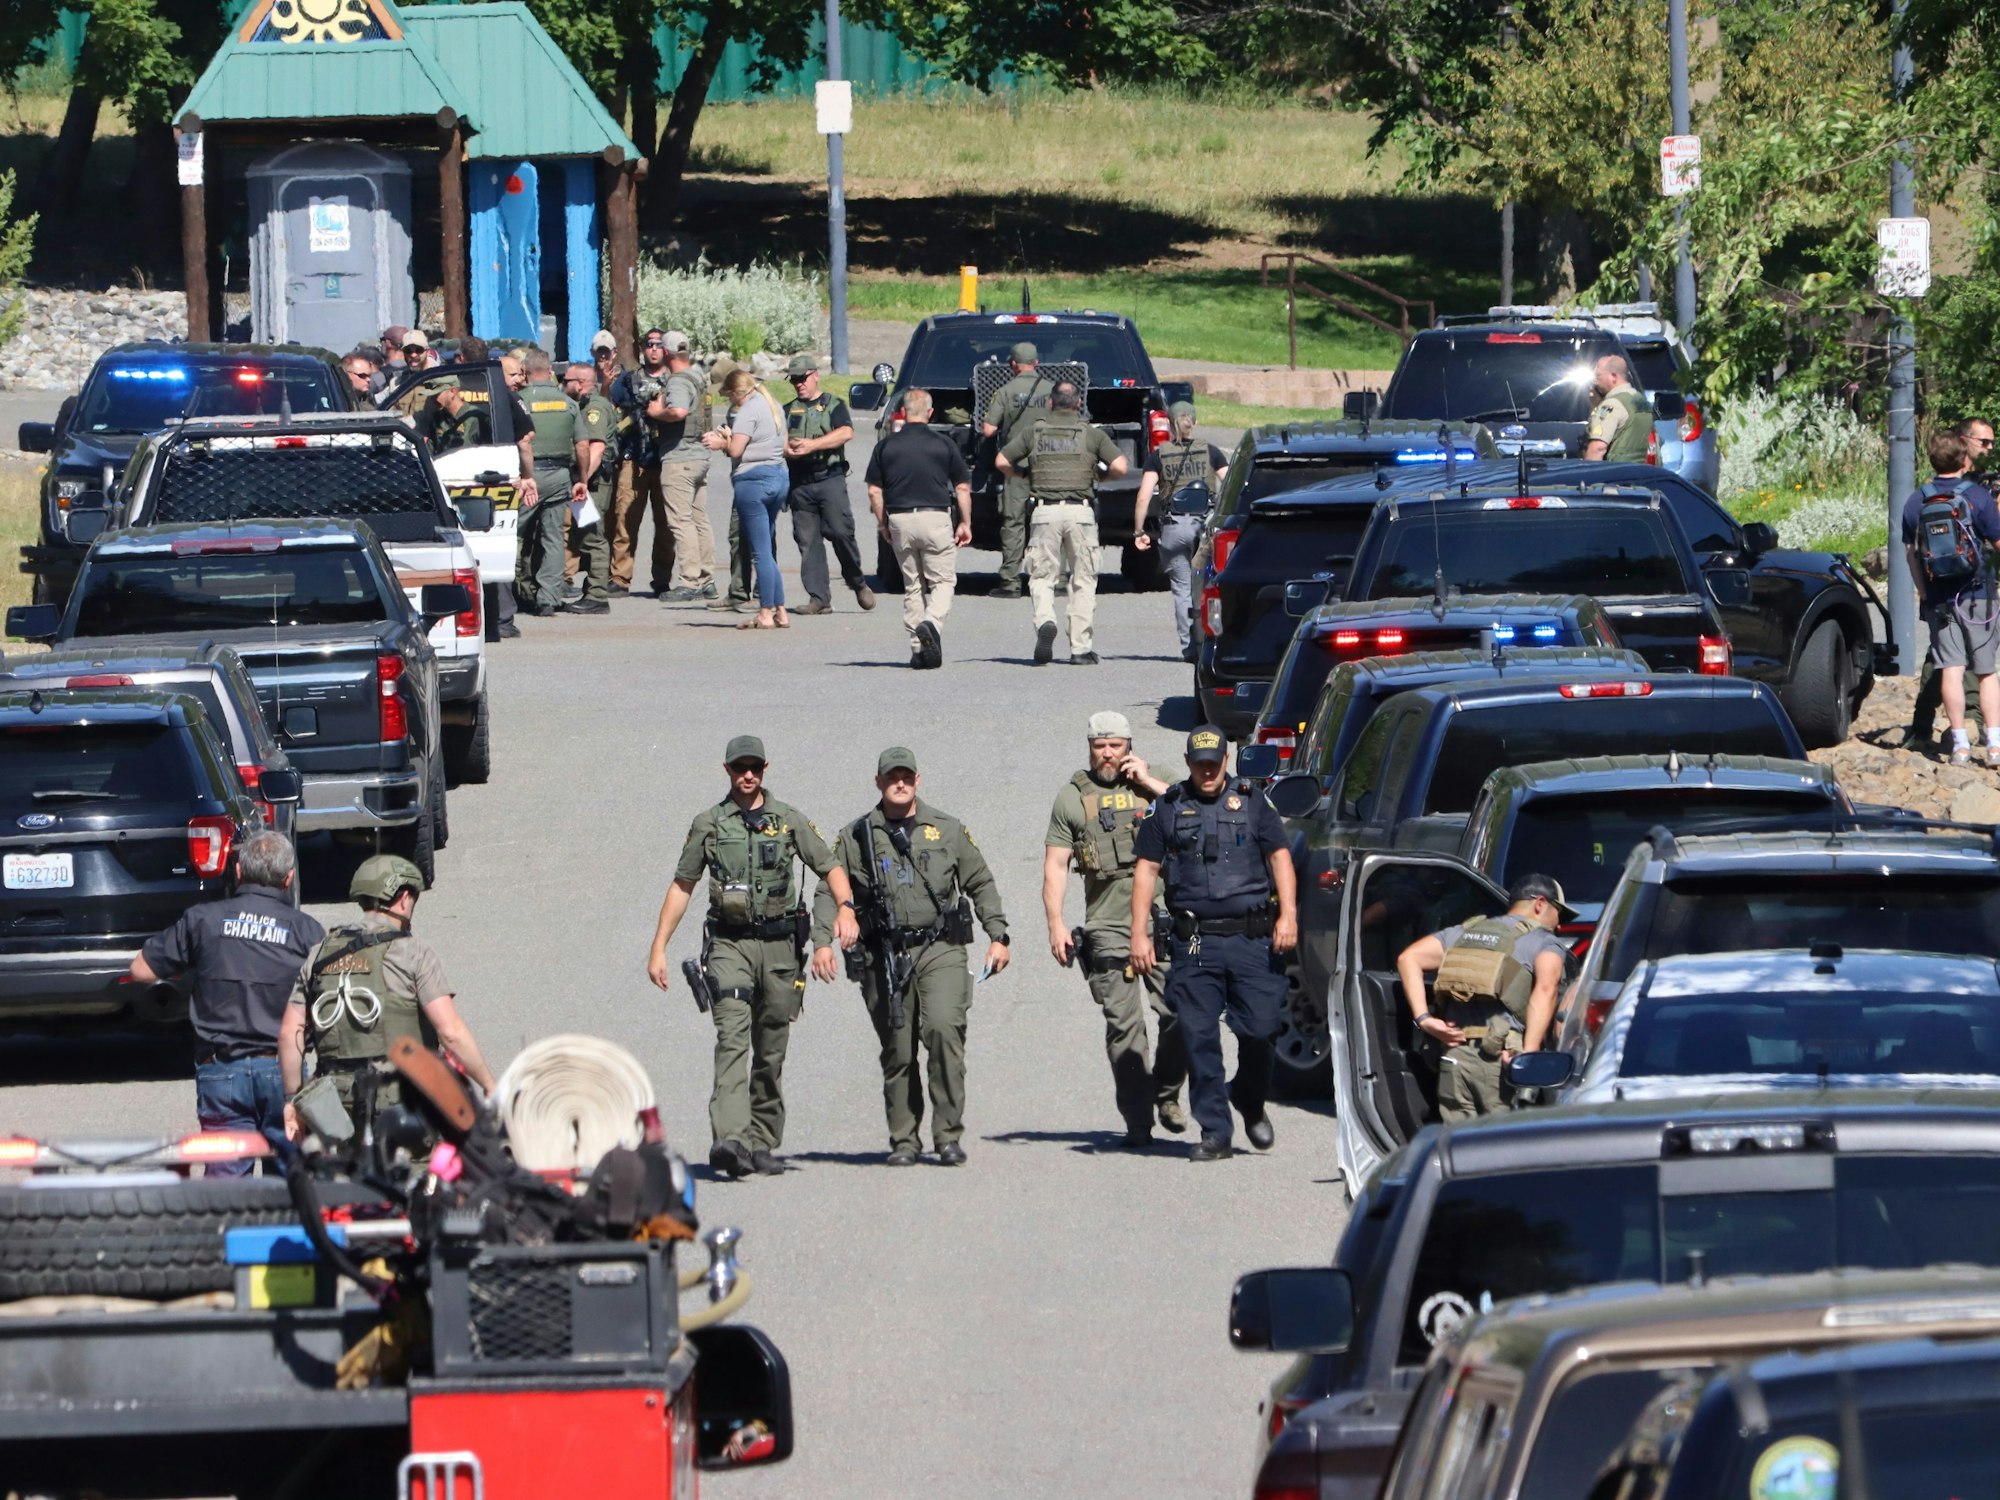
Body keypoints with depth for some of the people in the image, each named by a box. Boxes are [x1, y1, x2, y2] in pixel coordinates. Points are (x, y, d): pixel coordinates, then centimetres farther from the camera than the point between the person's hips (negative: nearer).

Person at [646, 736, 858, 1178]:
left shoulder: (790, 822, 8)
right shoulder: (708, 824, 7)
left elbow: (831, 869, 10)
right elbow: (681, 887, 11)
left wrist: (845, 908, -11)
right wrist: (658, 948, 8)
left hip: (780, 944, 2)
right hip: (729, 943, -2)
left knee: (771, 1051, 7)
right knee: (733, 1037, -19)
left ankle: (762, 1143, 18)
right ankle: (728, 1139, -31)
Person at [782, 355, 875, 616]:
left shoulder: (834, 405, 9)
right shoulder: (788, 410, 20)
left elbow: (846, 433, -8)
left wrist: (812, 445, -17)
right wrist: (787, 448, -18)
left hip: (830, 479, -3)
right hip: (800, 483, 3)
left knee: (840, 532, -12)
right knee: (808, 541, -2)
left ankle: (858, 583, 9)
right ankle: (819, 598, -1)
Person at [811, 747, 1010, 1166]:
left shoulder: (947, 830, 11)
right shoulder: (856, 837, 8)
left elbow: (980, 883, 17)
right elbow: (828, 891, 7)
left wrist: (998, 936, 10)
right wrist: (822, 941, -7)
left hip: (940, 950, -1)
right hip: (884, 955, 1)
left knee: (943, 1029, -19)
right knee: (897, 1050, 2)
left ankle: (948, 1135, -13)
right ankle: (904, 1140, 13)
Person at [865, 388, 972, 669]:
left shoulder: (886, 446, 3)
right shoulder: (944, 445, 0)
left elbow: (874, 491, 4)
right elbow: (963, 488, 2)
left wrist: (883, 524, 16)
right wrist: (965, 523, 12)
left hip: (900, 519, 2)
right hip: (936, 518, -2)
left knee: (912, 586, 12)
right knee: (943, 580, 5)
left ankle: (918, 647, 9)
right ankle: (932, 623, -23)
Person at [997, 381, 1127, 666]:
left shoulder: (1033, 431, 8)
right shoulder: (1092, 434, 5)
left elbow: (1002, 462, 5)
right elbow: (1119, 466, -3)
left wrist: (1027, 473, 23)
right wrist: (1099, 476, 17)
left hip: (1045, 511, 0)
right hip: (1081, 511, 0)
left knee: (1042, 577, 8)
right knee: (1083, 581, 8)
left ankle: (1045, 620, -21)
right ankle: (1081, 648, 5)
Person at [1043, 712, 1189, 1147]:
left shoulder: (1153, 785, 13)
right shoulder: (1072, 797, 10)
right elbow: (1055, 865, 8)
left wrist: (1149, 783, -3)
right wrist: (1055, 923, -2)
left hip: (1161, 922, 1)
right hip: (1107, 928, -1)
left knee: (1181, 1015, -7)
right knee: (1124, 1026, -5)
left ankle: (1166, 1095, 16)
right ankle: (1137, 1121, -2)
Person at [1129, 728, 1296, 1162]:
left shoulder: (1251, 804, 11)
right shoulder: (1167, 810, 11)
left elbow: (1280, 857, 8)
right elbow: (1146, 870, 10)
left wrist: (1288, 915, -6)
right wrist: (1140, 935, 2)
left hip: (1253, 938, 0)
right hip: (1195, 943, 0)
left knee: (1259, 1028, -4)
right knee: (1199, 1038, -5)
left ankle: (1250, 1100, 25)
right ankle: (1214, 1132, 0)